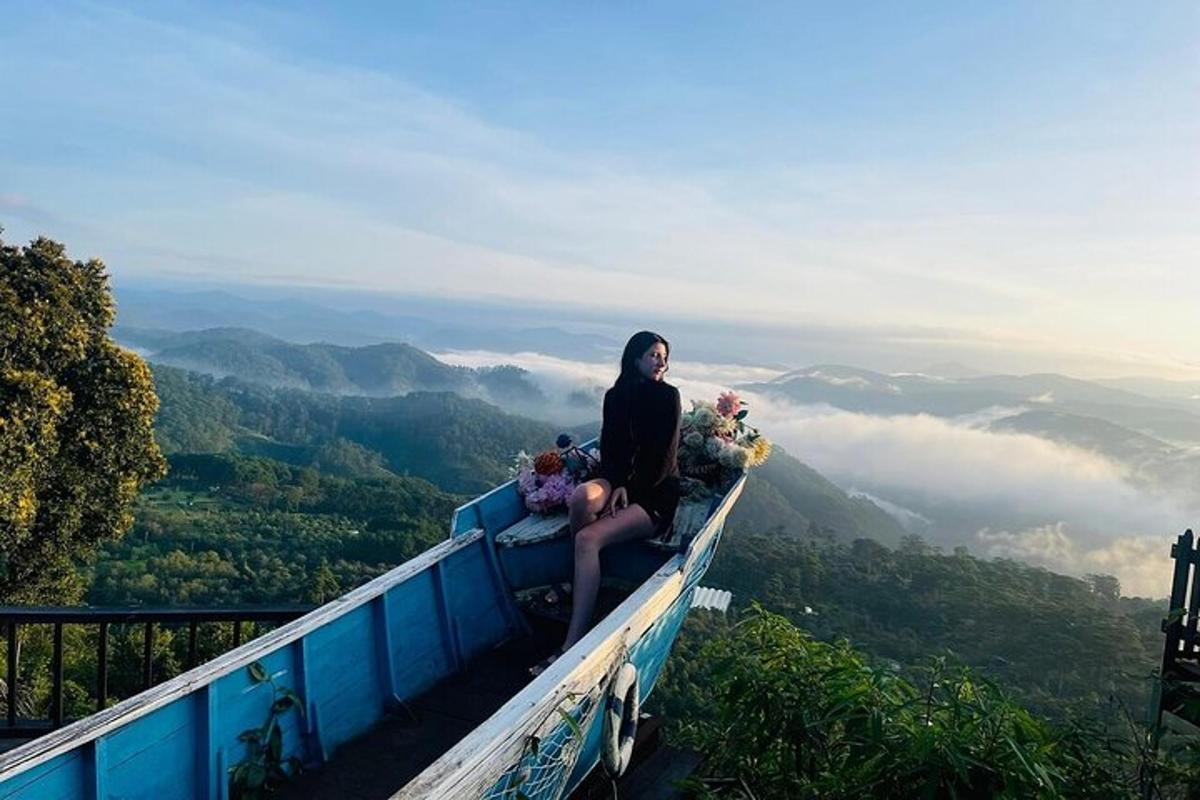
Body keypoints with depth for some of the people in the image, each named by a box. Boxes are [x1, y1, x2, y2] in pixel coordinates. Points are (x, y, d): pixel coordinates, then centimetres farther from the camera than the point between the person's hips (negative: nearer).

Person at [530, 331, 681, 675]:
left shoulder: (668, 396, -3)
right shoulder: (616, 396, 8)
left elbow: (664, 457, -7)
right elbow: (609, 447, 4)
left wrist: (629, 489, -10)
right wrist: (617, 485, -13)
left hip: (656, 493, -4)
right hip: (621, 481, 4)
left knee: (588, 539, -27)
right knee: (582, 495, -33)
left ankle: (573, 645, -31)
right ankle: (577, 588, -12)